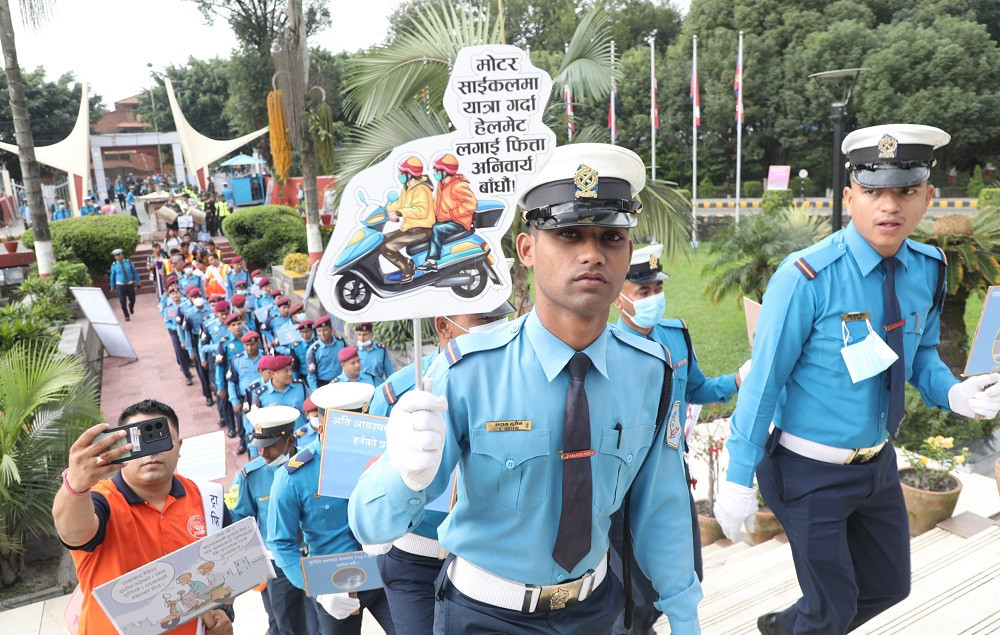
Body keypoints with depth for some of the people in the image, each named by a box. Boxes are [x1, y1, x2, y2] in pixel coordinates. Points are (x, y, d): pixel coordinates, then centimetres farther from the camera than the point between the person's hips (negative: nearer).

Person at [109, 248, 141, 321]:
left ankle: (131, 307, 39)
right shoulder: (114, 265, -1)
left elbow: (135, 272, 6)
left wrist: (138, 281, 6)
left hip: (130, 284, 1)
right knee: (123, 302, -3)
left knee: (132, 299, 3)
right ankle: (126, 316, 11)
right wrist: (112, 286, 14)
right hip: (120, 286, -1)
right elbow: (112, 276, 9)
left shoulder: (128, 262, -1)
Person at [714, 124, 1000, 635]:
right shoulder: (806, 278, -24)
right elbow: (763, 381, -20)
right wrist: (738, 479, -17)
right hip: (811, 473, -6)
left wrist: (953, 393, -13)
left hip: (879, 461, 7)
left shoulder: (928, 270, -5)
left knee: (889, 586, 24)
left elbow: (922, 353, 10)